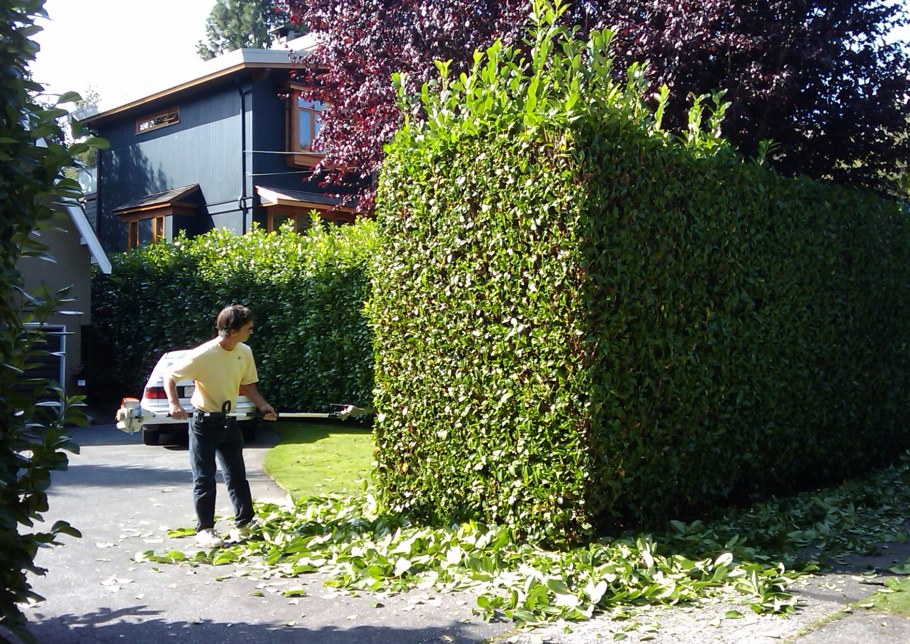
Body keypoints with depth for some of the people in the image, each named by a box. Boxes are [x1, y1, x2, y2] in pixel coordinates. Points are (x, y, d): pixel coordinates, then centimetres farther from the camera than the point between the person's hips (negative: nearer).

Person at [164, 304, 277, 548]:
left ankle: (245, 521, 25)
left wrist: (263, 406, -5)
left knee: (237, 474, 13)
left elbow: (247, 385, 10)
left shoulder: (245, 353, -3)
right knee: (204, 478, 1)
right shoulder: (202, 355, -21)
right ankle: (204, 529, 11)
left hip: (229, 422, 6)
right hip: (204, 422, -6)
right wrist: (174, 404, -26)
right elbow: (169, 377, -12)